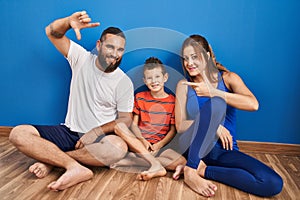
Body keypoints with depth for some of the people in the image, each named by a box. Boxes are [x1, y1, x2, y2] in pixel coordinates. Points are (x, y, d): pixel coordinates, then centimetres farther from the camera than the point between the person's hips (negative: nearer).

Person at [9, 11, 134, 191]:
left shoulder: (124, 82, -4)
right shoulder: (82, 59, 2)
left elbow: (126, 119, -3)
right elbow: (52, 32, 1)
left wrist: (97, 131, -18)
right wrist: (69, 22, -22)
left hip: (99, 138, -1)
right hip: (69, 131, 2)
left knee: (119, 147, -38)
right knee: (18, 133, -19)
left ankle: (51, 158, -22)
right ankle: (75, 166, -33)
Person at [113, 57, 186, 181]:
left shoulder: (172, 101, 4)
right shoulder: (140, 97, 9)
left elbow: (173, 130, 2)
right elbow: (134, 124, 5)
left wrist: (159, 145, -12)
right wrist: (142, 140, -13)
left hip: (159, 146, -1)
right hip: (138, 143, 1)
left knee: (182, 162, -28)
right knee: (119, 126, -27)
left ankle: (132, 160, -24)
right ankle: (156, 165, -33)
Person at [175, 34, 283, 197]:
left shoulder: (228, 78, 3)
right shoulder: (184, 86, 4)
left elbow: (253, 104, -16)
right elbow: (180, 126, -4)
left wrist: (212, 92, -17)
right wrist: (212, 124, -19)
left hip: (225, 150, 2)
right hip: (195, 146, -2)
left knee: (274, 184, -21)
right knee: (215, 103, -30)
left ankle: (202, 170, -15)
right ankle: (190, 169, -24)